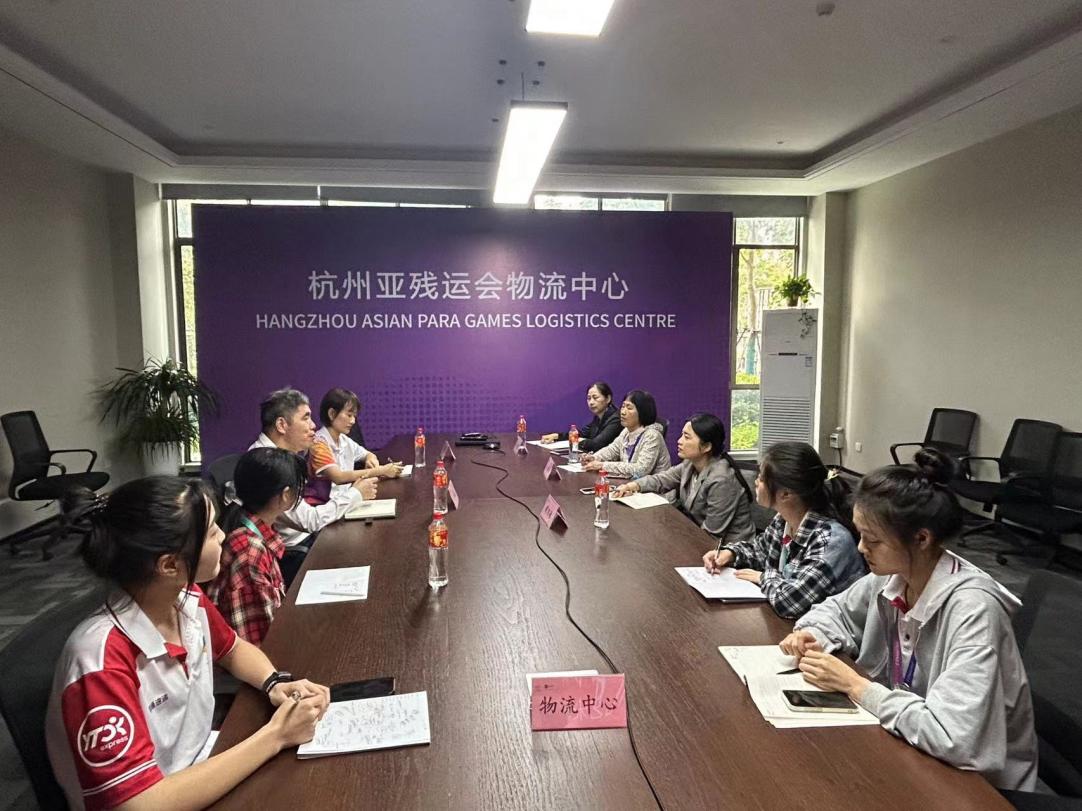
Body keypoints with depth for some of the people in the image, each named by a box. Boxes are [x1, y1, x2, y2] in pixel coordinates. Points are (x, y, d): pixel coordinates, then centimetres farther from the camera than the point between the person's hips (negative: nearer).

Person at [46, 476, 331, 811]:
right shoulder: (102, 665, -28)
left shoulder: (188, 600, -9)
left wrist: (275, 683, -9)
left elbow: (233, 649, 10)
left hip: (202, 771, 6)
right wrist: (275, 735, -24)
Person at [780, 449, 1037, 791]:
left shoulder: (971, 609, -29)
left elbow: (953, 739, -35)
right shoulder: (891, 577, -8)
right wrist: (811, 635, -9)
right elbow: (837, 610, 12)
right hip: (907, 749, 6)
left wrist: (854, 685, -25)